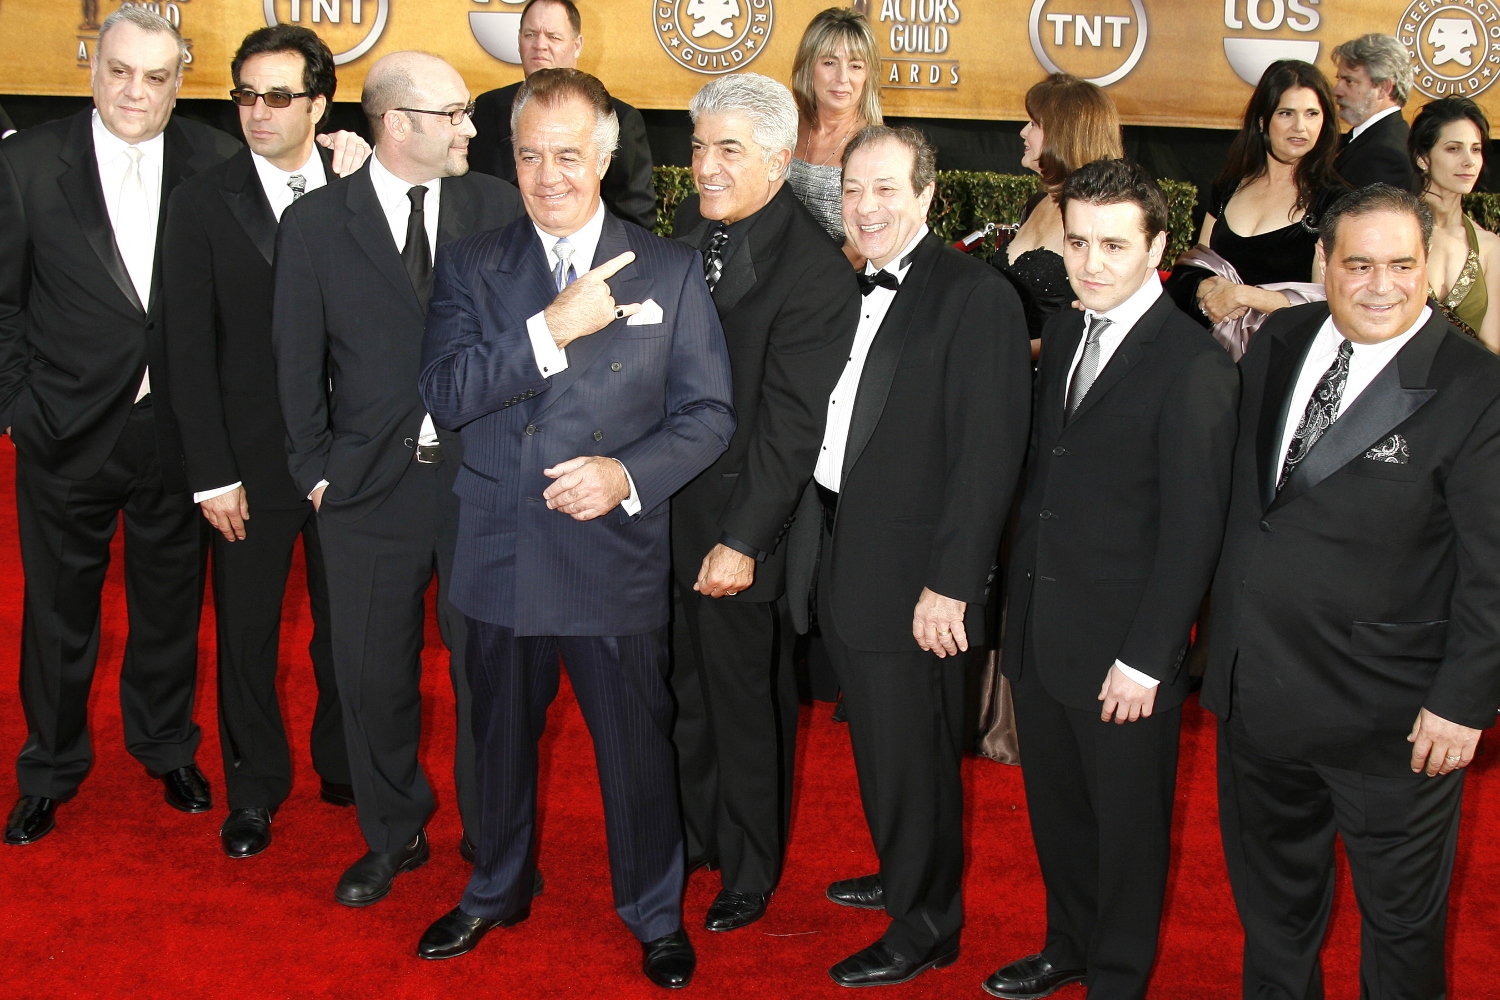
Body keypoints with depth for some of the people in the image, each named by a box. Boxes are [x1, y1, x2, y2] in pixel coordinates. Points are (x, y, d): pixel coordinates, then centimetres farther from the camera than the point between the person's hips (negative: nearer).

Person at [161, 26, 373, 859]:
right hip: (251, 459, -1)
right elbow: (189, 350, -7)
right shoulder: (201, 203, -6)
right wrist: (211, 474, -9)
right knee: (247, 632, 11)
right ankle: (254, 787, 30)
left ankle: (344, 767, 36)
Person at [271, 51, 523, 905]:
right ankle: (393, 836, 31)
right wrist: (314, 471, 0)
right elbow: (298, 359, 4)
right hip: (372, 484, 0)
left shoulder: (499, 207, 1)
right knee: (375, 675, 11)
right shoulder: (315, 223, 0)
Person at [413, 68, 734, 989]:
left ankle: (655, 914, 31)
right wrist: (554, 328, -22)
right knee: (503, 737, 19)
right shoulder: (473, 267, 2)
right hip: (502, 557, 2)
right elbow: (446, 395, -11)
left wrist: (628, 474, -19)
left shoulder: (672, 272, -1)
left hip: (615, 559, -1)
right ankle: (498, 891, 42)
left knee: (638, 747, 9)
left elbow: (709, 415, -2)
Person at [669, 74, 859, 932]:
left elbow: (790, 424, -20)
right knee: (686, 684, 20)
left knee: (747, 700, 10)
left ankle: (750, 869, 30)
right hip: (666, 505, 6)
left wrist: (743, 539, -20)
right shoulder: (693, 226, 4)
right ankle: (694, 833, 41)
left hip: (741, 523, -6)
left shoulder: (815, 270, -19)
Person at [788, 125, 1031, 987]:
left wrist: (950, 584, -21)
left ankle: (926, 927, 22)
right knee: (877, 743, 20)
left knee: (913, 750, 4)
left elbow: (988, 454, -19)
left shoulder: (975, 295, -14)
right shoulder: (850, 292, 11)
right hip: (843, 555, 7)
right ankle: (902, 877, 40)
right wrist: (816, 544, 6)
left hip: (913, 578, -7)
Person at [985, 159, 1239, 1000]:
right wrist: (1020, 607, 9)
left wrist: (1145, 661, -17)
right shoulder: (1065, 334, 7)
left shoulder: (1196, 368, -16)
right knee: (1056, 812, 21)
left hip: (1123, 653, -6)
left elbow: (1192, 531, -17)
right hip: (1040, 637, 7)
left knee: (1128, 827, 12)